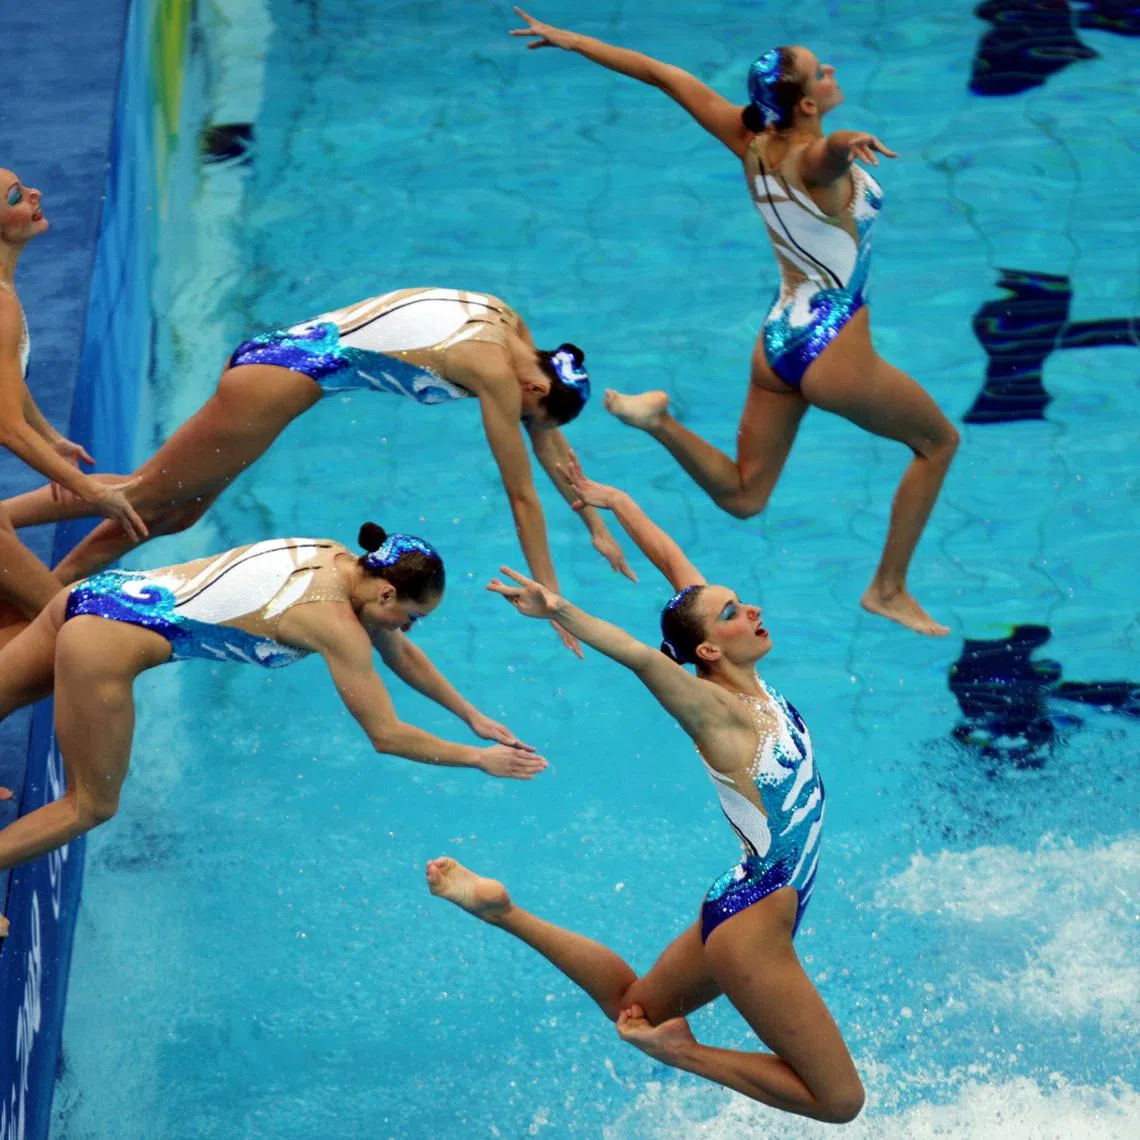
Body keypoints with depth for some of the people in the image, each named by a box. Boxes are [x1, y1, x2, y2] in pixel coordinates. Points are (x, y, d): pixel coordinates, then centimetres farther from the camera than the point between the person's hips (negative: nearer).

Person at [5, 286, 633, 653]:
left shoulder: (511, 326, 11)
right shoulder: (496, 372, -14)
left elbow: (549, 440, 24)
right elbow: (522, 495, -8)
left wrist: (598, 528, 30)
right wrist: (549, 597, -1)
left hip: (280, 352, 9)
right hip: (282, 378, -9)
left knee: (173, 513, 10)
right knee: (148, 494, -4)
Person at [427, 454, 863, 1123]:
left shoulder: (744, 686, 0)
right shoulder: (716, 711, -21)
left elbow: (675, 565, 7)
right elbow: (639, 655, -40)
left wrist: (617, 502, 17)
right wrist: (561, 612, -56)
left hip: (745, 910, 9)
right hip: (751, 925, -9)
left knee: (633, 1005, 30)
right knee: (840, 1100, -2)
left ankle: (503, 912, 24)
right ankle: (681, 1052, 0)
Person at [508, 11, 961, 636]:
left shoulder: (750, 139, -1)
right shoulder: (816, 161, -20)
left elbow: (662, 74, 5)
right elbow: (829, 149, -47)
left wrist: (569, 39, 13)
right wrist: (850, 142, -71)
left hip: (776, 342, 7)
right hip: (834, 352, -7)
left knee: (741, 495, 18)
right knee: (939, 442, 19)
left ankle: (658, 419, -6)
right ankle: (888, 590, 19)